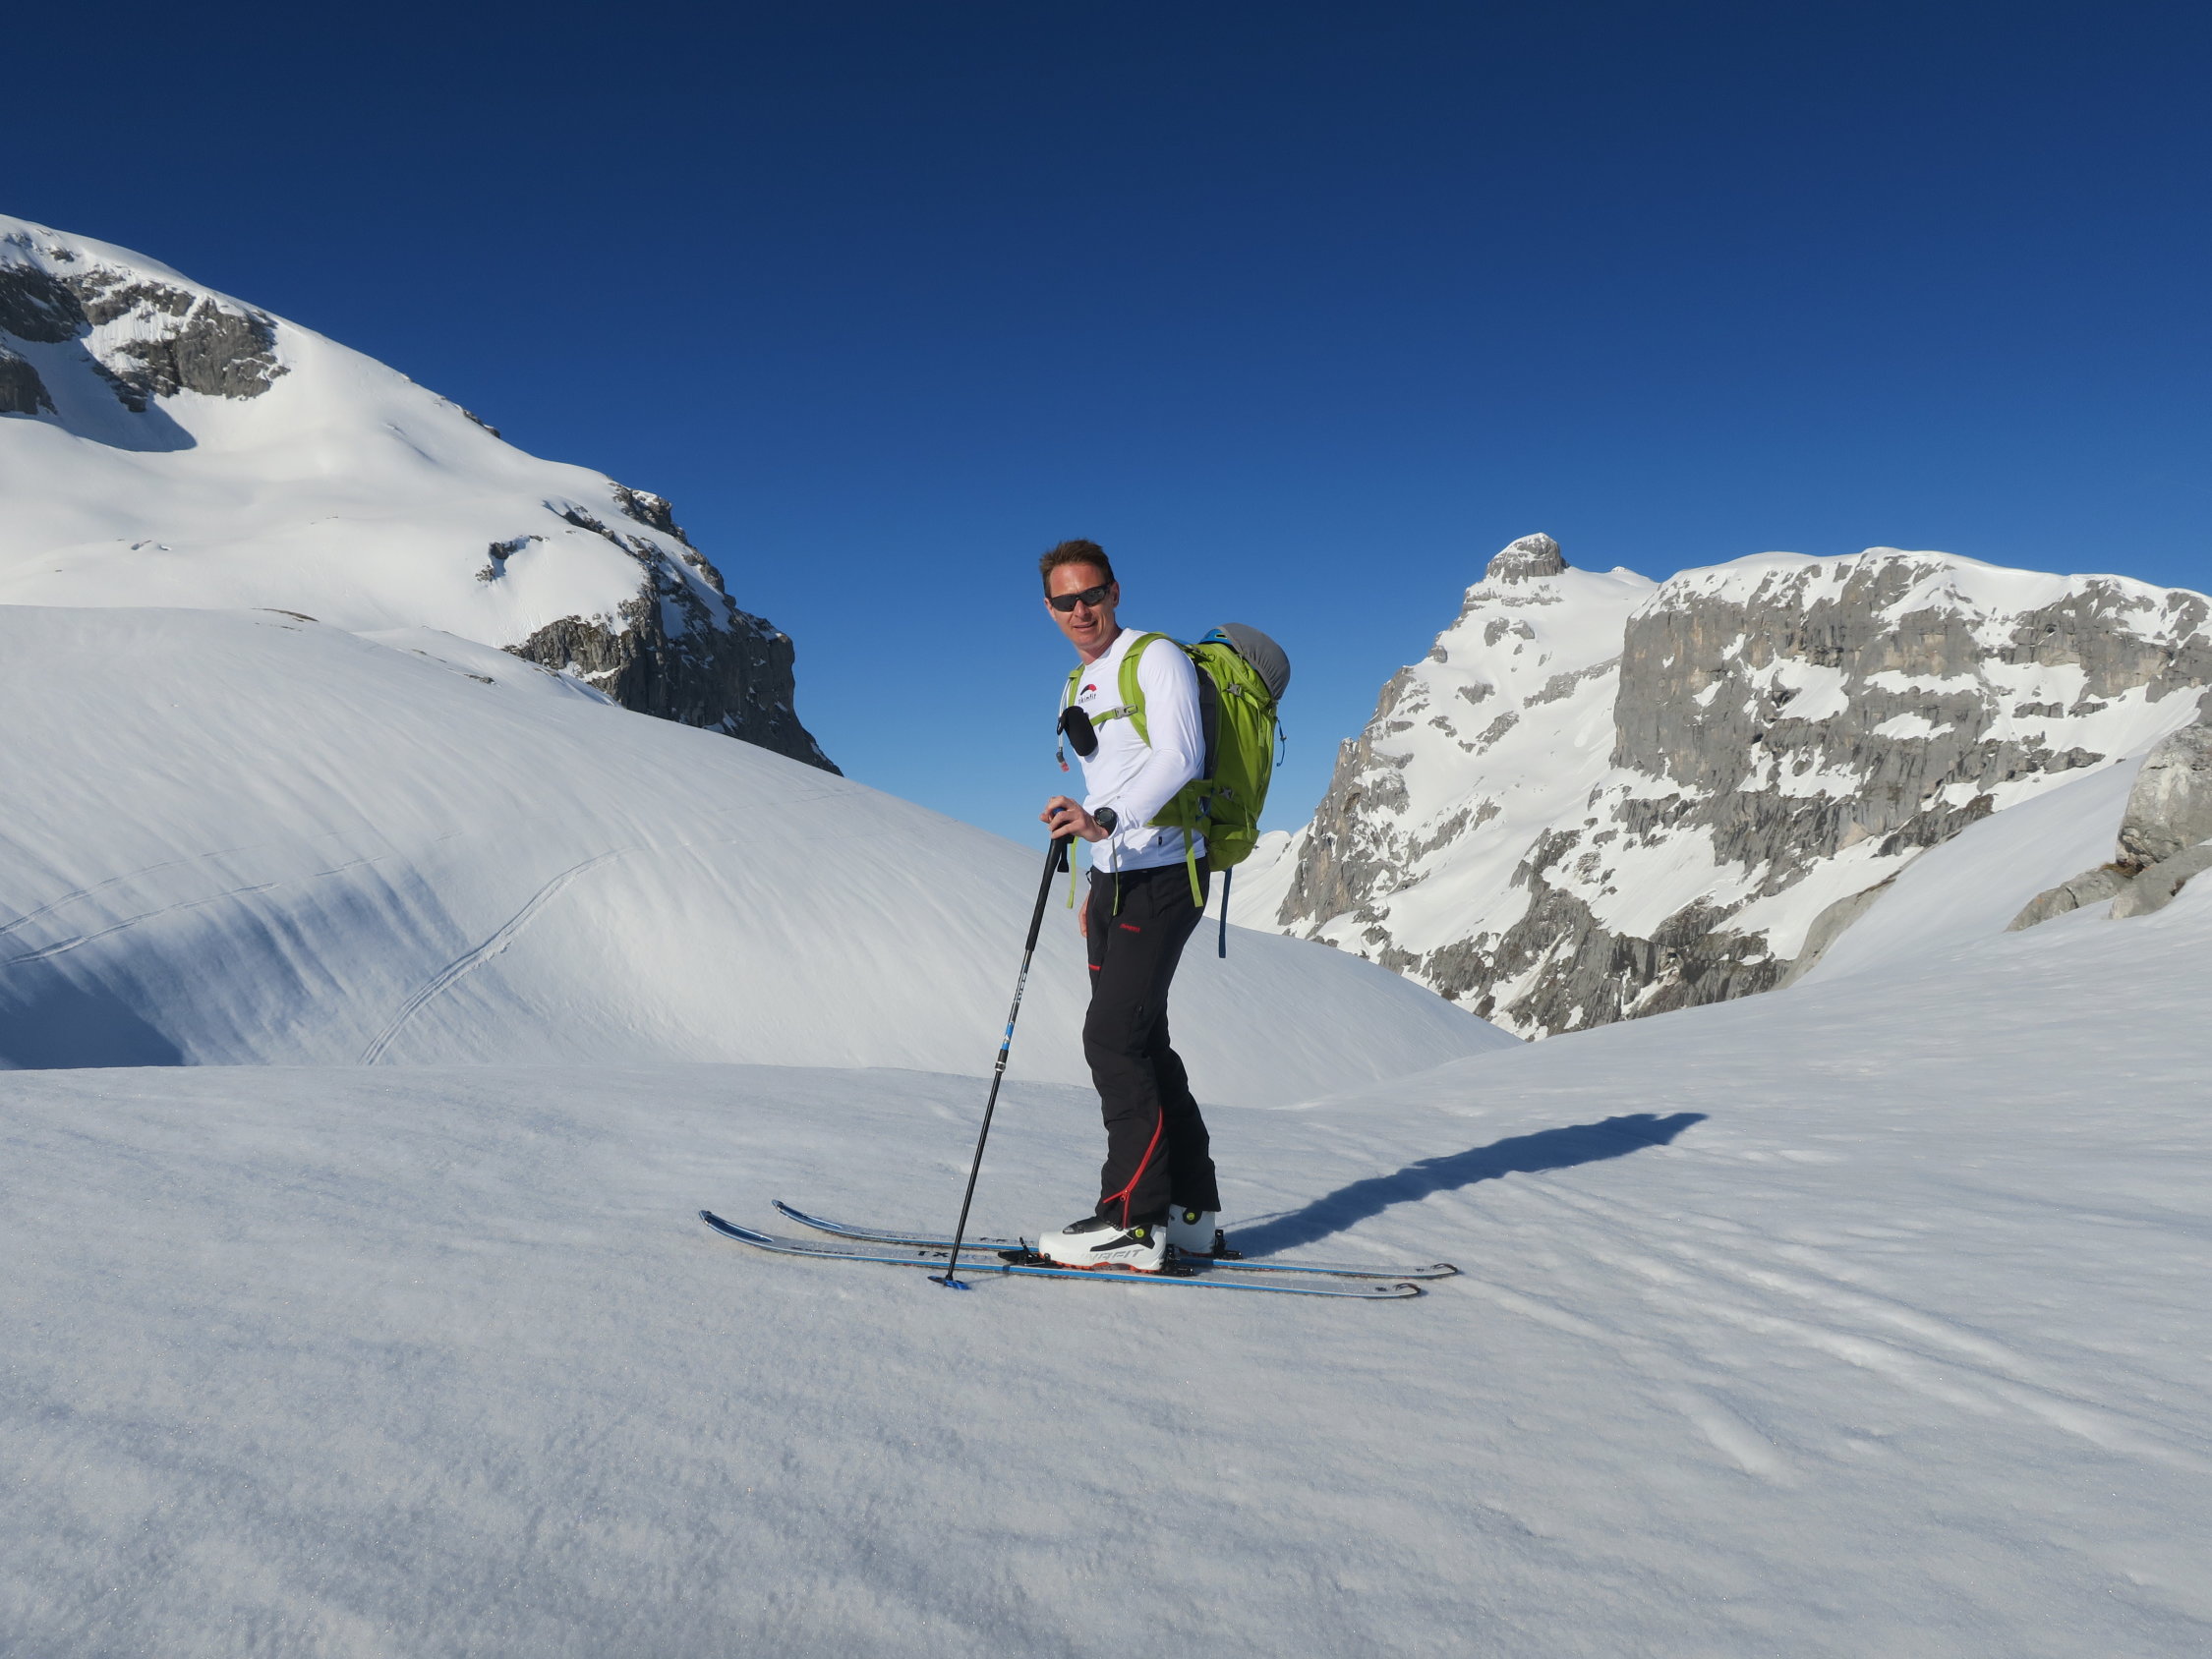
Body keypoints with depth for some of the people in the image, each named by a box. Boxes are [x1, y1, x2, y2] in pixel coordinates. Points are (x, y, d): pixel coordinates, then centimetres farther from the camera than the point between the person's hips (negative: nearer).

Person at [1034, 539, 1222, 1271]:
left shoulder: (1158, 660, -8)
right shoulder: (1082, 684, 19)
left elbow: (1180, 757, -24)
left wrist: (1105, 821, -37)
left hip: (1163, 876, -9)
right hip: (1116, 877, 9)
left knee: (1113, 1038, -13)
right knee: (1139, 1043, 9)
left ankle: (1135, 1220, -6)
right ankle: (1189, 1211, 17)